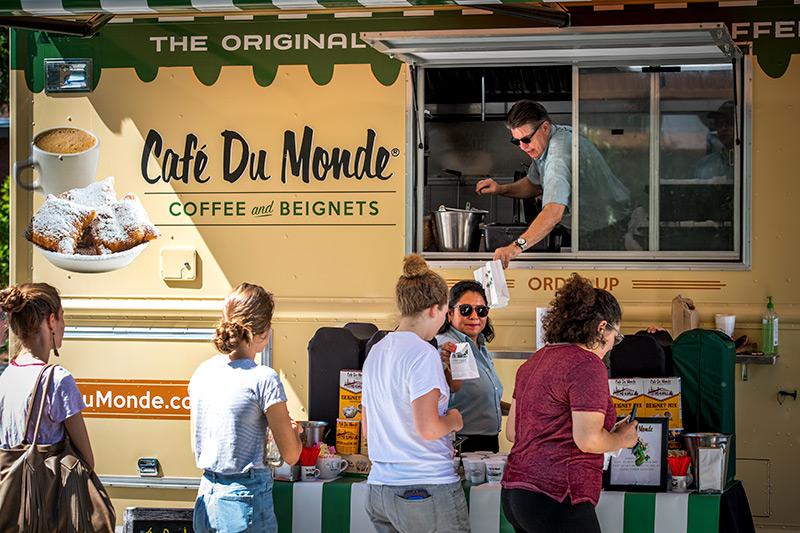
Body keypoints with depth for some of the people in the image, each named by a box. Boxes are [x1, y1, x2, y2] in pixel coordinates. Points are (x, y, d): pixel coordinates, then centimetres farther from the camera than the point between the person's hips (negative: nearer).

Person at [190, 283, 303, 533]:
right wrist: (294, 430, 14)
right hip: (245, 497, -7)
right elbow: (291, 455, -9)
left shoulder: (202, 372, 5)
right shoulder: (264, 379, -15)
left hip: (206, 495, 7)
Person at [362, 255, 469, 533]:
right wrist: (453, 419, 1)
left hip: (379, 489, 8)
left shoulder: (375, 353, 13)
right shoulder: (423, 353, -12)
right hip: (428, 488, -8)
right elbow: (427, 428, -19)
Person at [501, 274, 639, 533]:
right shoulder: (587, 365, -12)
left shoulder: (534, 362, 15)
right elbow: (588, 440, -18)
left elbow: (512, 431, 19)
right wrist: (622, 438, 0)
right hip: (555, 498, -9)